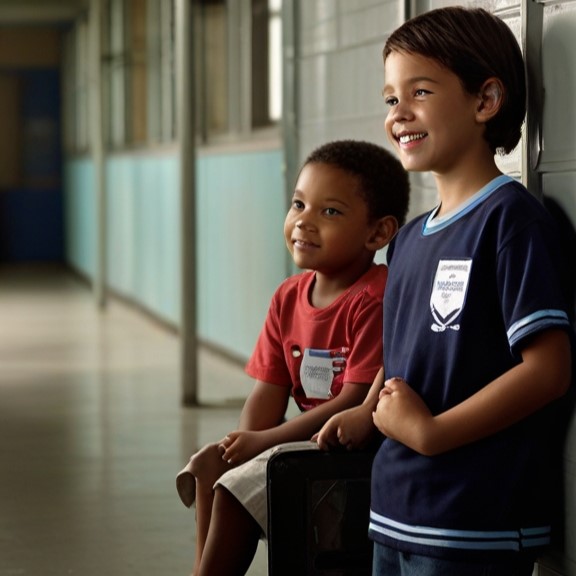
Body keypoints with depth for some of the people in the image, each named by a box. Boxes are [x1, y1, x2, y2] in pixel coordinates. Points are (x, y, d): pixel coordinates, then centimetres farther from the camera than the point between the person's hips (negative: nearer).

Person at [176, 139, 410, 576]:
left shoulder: (375, 300, -19)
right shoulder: (290, 298, 8)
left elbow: (357, 401, -23)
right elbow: (268, 395, 6)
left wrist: (262, 441, -18)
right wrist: (242, 444, -16)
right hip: (311, 439, 9)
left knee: (236, 488, -18)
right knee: (208, 466, -3)